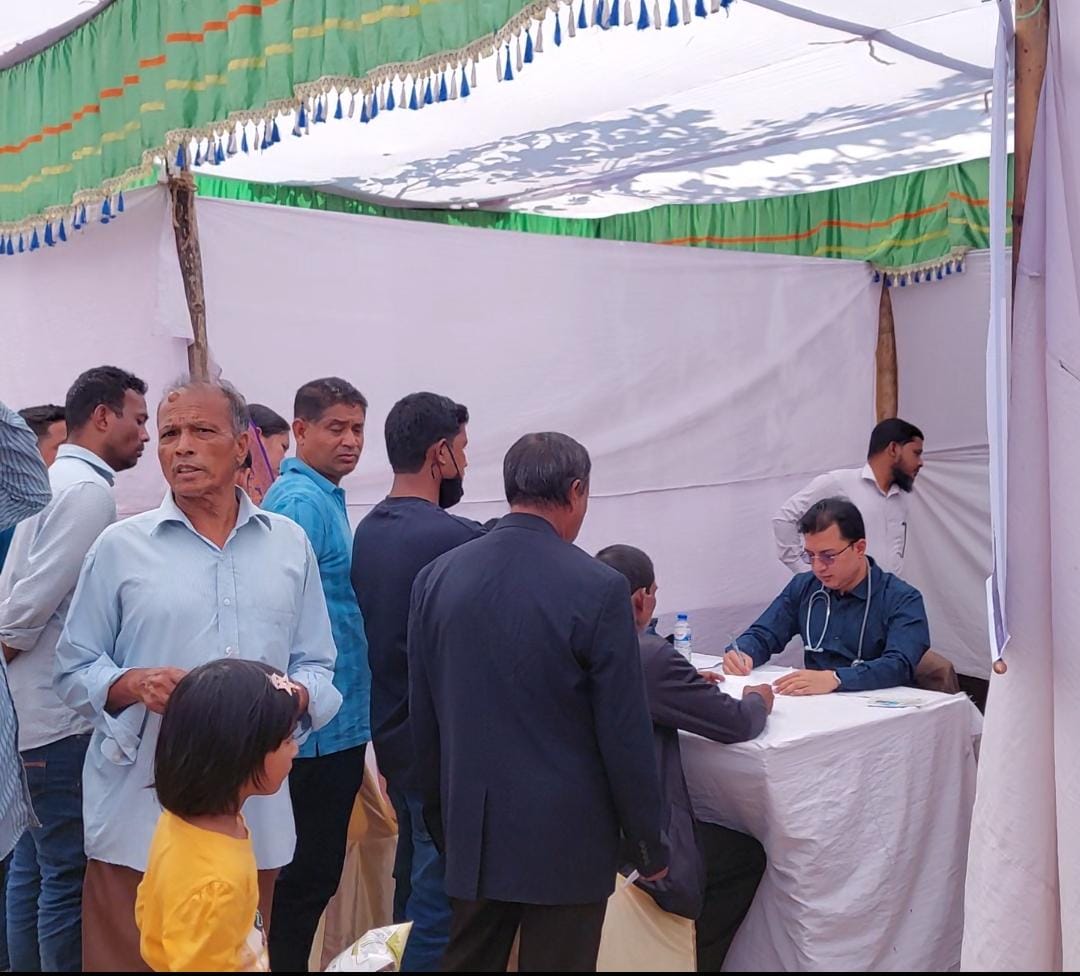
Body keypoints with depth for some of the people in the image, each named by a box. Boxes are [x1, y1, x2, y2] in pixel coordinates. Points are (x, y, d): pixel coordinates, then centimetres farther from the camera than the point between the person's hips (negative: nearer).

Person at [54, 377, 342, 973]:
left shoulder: (290, 544, 7)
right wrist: (133, 685, -17)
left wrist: (295, 695, -11)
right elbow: (75, 671, 3)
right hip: (139, 810, -2)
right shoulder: (120, 547, 1)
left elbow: (318, 668, 10)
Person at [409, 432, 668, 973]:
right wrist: (648, 845, 0)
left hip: (471, 830, 4)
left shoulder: (436, 577, -1)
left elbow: (422, 718, 5)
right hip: (566, 836, -4)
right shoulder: (598, 588, -15)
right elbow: (625, 735, -12)